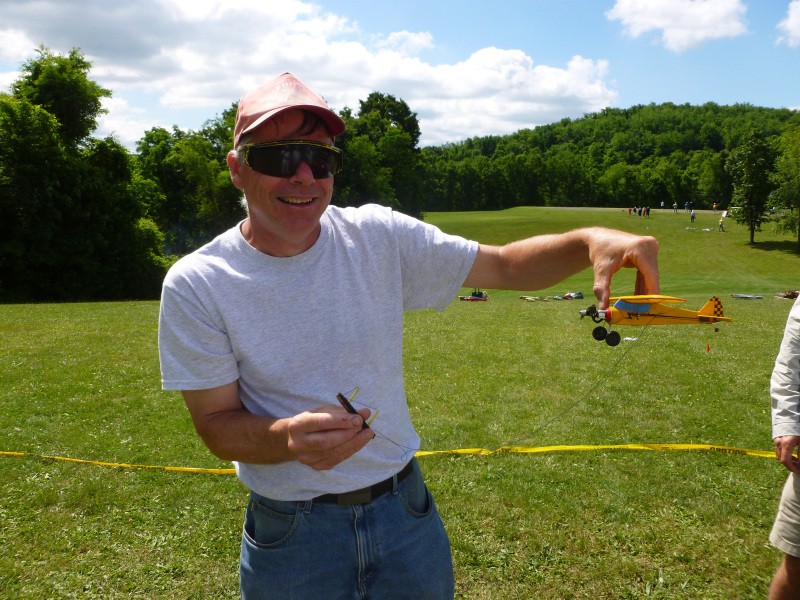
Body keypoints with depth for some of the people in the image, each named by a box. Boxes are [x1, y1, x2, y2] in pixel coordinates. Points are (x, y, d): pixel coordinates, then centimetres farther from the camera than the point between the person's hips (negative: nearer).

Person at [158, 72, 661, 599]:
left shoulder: (380, 236, -8)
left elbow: (504, 266, -5)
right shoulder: (196, 285, -13)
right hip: (289, 533, -1)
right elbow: (217, 424, -11)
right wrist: (287, 436, -32)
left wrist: (590, 241, -25)